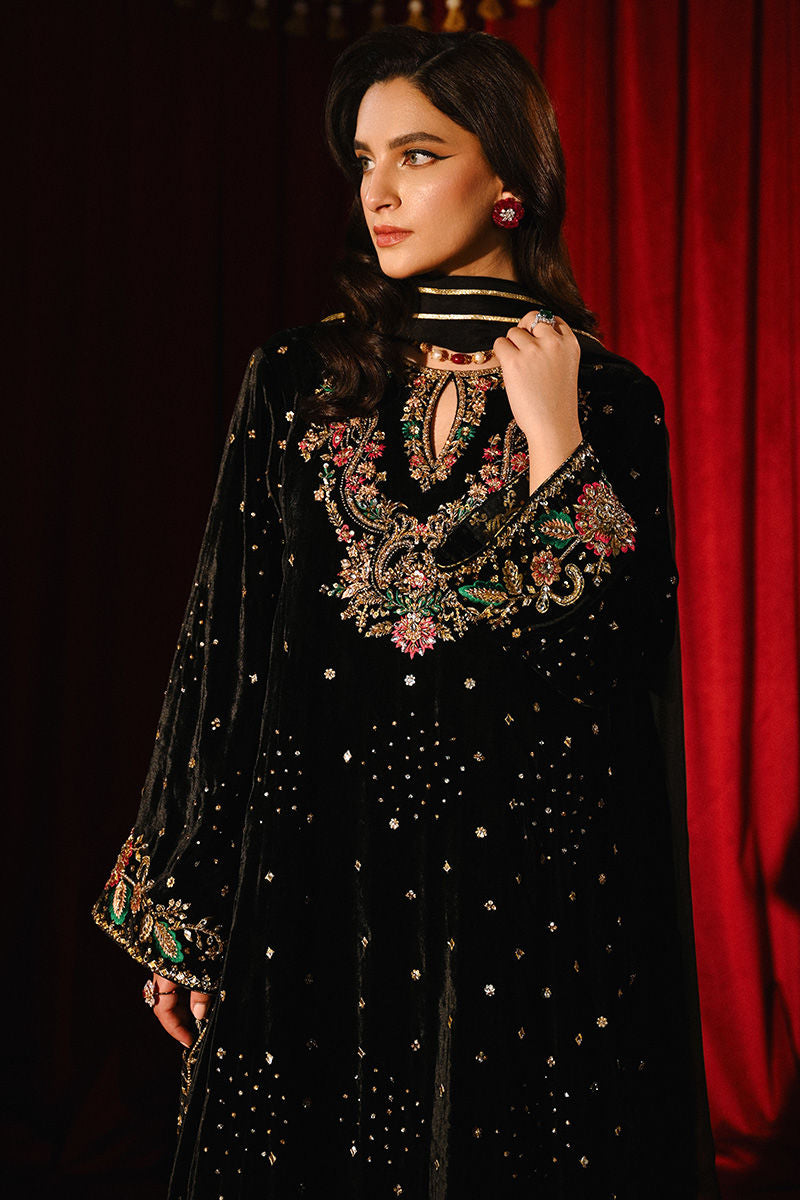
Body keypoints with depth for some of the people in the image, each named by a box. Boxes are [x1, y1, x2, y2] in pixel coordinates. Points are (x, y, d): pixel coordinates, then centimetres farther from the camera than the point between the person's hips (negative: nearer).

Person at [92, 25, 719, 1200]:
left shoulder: (611, 400, -1)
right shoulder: (299, 378, 3)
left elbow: (630, 667, -9)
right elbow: (222, 639, 3)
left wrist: (554, 437, -13)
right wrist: (181, 913, 2)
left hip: (530, 886, -1)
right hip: (315, 875, 2)